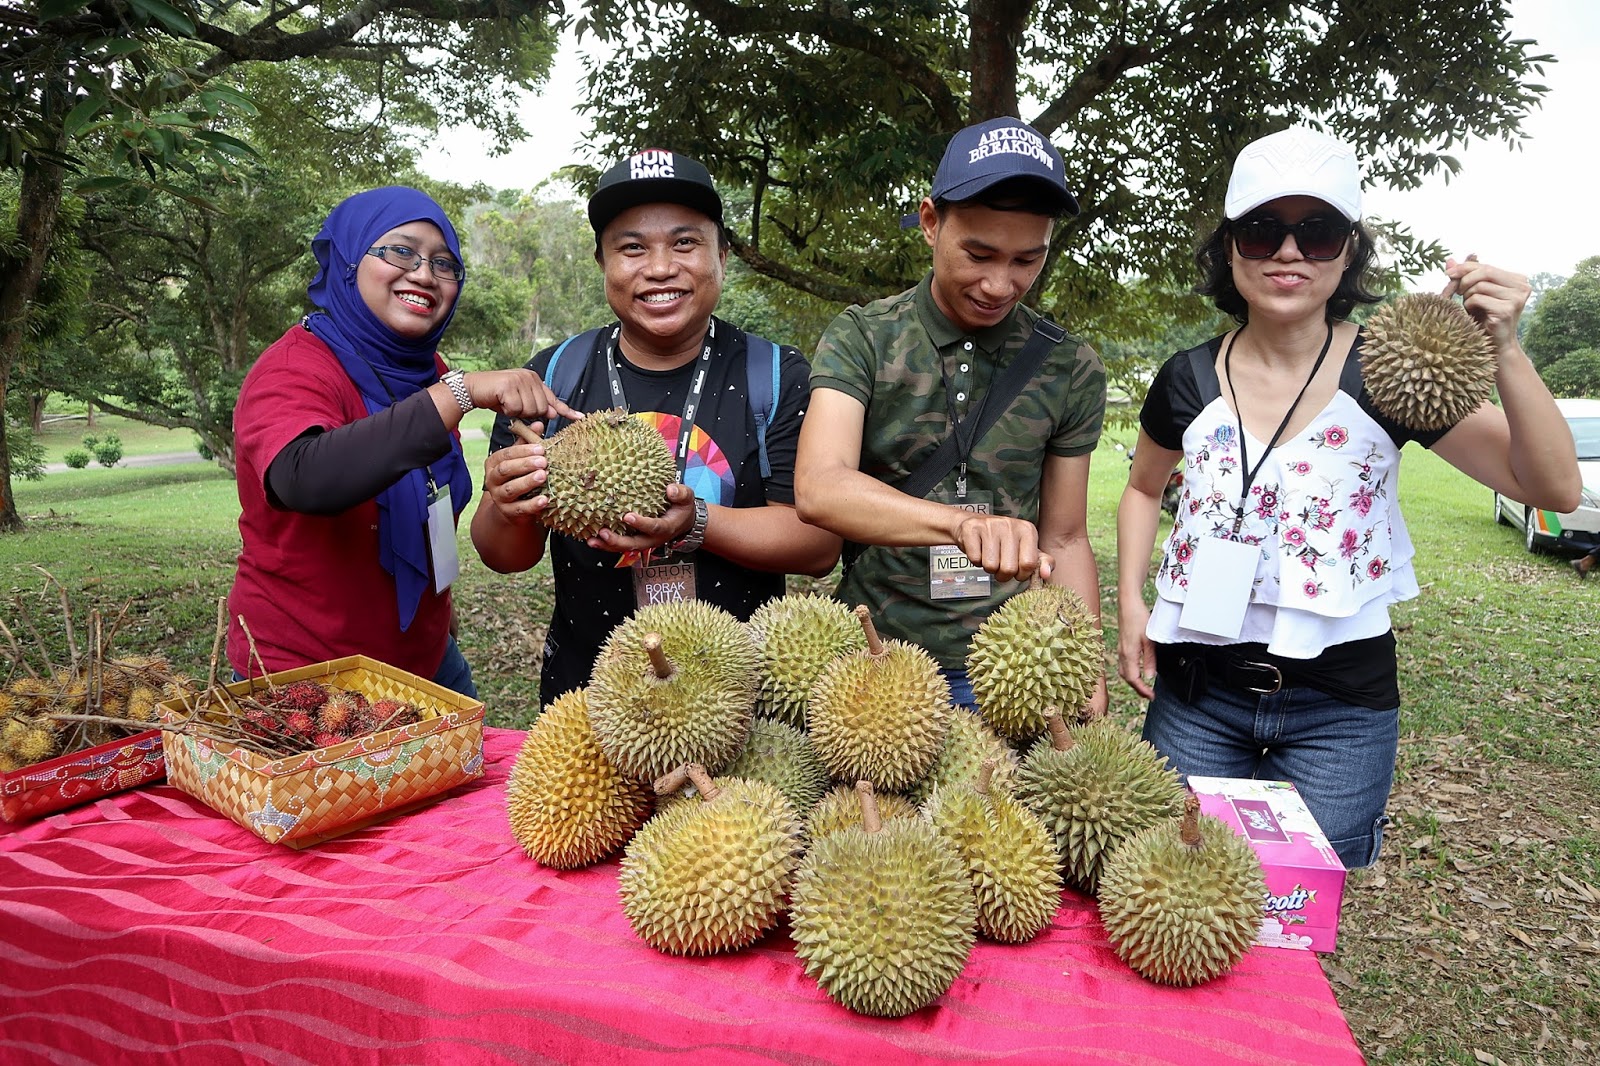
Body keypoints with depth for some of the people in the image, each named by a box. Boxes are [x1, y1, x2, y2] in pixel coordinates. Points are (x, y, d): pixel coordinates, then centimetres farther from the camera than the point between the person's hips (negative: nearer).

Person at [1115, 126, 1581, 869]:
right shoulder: (1188, 381, -3)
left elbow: (1554, 489, -11)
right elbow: (1143, 489, 14)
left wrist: (1503, 351, -24)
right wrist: (1131, 604, 1)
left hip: (1340, 708, -1)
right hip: (1197, 693, 2)